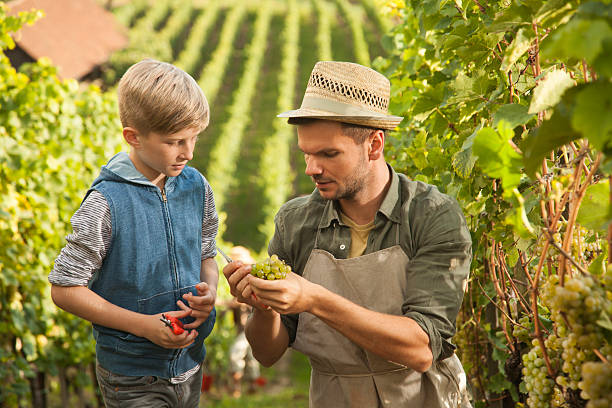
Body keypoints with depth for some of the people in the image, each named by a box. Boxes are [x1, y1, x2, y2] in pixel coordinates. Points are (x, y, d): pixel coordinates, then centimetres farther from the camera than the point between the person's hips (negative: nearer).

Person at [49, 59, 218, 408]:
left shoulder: (197, 188, -3)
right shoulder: (107, 204, -19)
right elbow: (65, 290, -14)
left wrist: (210, 290, -9)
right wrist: (144, 326, -19)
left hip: (190, 365, 5)